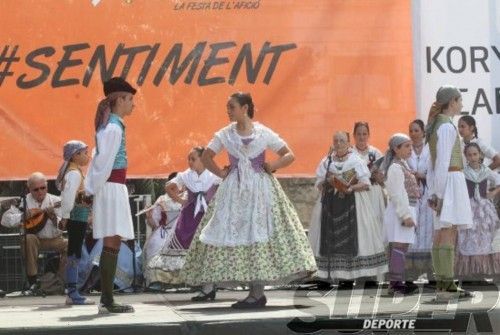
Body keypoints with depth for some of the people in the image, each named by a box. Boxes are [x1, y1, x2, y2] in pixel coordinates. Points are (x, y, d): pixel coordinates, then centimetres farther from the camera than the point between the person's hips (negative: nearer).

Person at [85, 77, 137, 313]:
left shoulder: (109, 126, 16)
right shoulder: (114, 128, -13)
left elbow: (99, 159, 17)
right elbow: (104, 162, -15)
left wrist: (92, 189, 16)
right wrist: (95, 189, -8)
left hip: (112, 187, 10)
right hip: (112, 187, -10)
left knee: (112, 243, 9)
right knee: (112, 242, -10)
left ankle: (106, 299, 10)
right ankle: (107, 301, -10)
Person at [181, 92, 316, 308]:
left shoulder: (264, 133, 0)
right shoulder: (224, 135, 7)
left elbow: (289, 155, 4)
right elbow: (206, 157, 16)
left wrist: (272, 166, -9)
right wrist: (220, 173, 4)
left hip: (260, 189, -3)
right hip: (234, 191, 3)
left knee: (259, 237, -7)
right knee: (235, 236, -3)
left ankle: (257, 293, -2)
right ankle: (256, 293, 3)